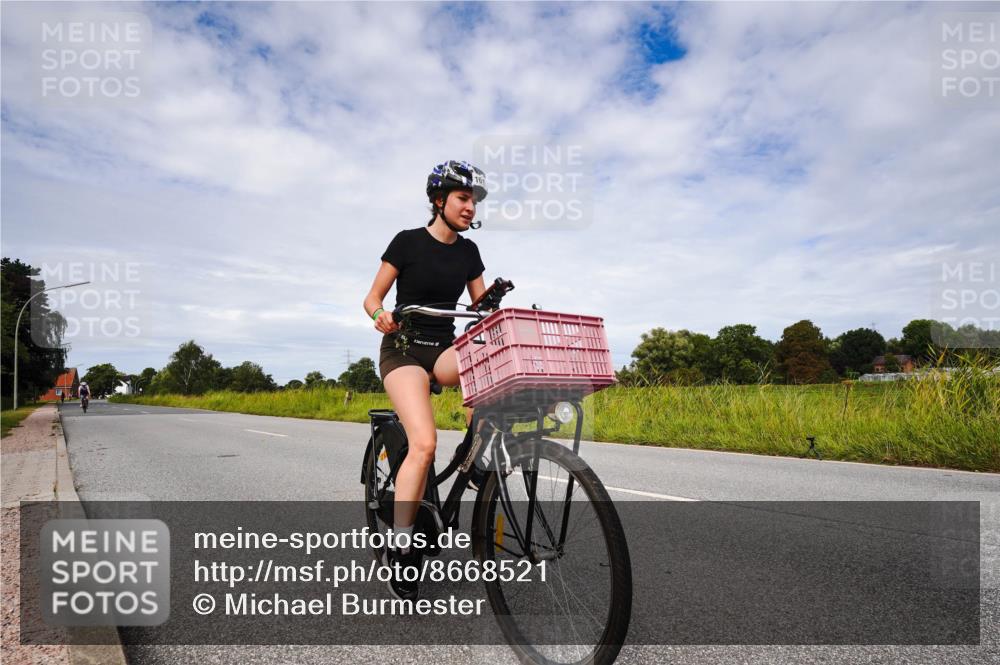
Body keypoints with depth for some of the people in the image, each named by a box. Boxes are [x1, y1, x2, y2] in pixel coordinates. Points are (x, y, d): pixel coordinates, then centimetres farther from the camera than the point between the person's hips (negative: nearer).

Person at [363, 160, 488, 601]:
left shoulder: (468, 251, 8)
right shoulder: (408, 241, -5)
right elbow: (372, 297, -4)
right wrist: (381, 316, -26)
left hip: (444, 348, 4)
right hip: (403, 349, -4)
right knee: (424, 443, -23)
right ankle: (399, 546, -10)